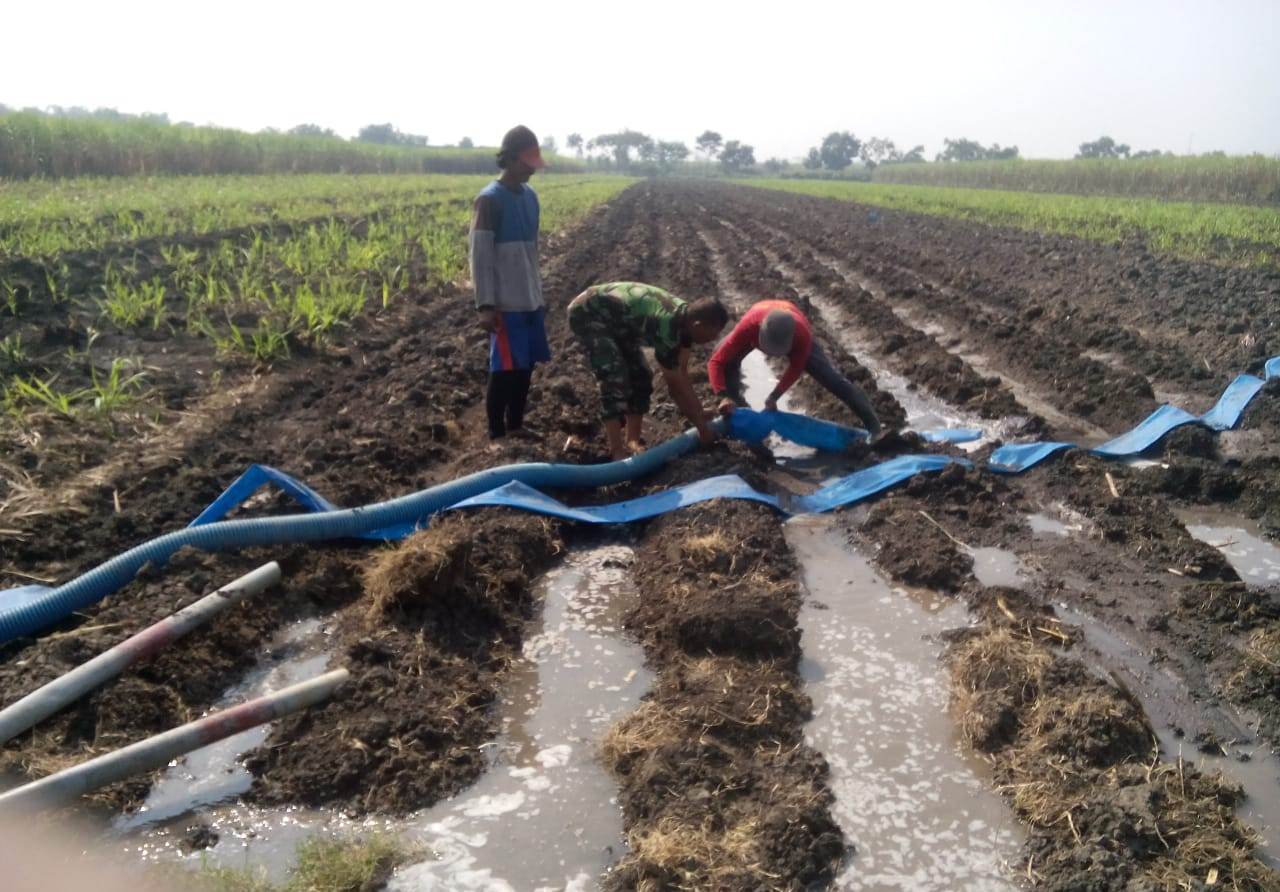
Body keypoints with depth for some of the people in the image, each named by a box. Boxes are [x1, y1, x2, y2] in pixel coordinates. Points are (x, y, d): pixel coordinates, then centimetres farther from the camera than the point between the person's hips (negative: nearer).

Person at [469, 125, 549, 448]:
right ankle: (496, 436, 7)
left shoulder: (530, 195, 12)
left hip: (530, 299, 7)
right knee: (505, 367, -3)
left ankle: (516, 426, 24)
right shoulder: (490, 199, -12)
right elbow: (480, 256, -14)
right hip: (506, 302, -7)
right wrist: (485, 305, -18)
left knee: (526, 364, 11)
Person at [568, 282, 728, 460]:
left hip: (614, 317, 10)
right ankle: (617, 452, -20)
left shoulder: (685, 315, -7)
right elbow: (676, 386, -24)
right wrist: (702, 425, -14)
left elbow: (682, 374, 0)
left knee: (640, 376, 5)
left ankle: (632, 441, 10)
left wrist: (701, 416, 1)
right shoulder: (667, 326, -33)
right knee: (616, 379, -22)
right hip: (588, 313, -10)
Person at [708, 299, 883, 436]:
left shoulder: (802, 334, -45)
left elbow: (796, 369, -26)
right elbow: (716, 362, -45)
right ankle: (737, 409, -7)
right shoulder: (748, 326, -48)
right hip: (756, 330, 1)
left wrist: (774, 397, -32)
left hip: (792, 335, -1)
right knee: (728, 360, -26)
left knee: (831, 377, -6)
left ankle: (872, 423, 4)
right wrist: (724, 396, -57)